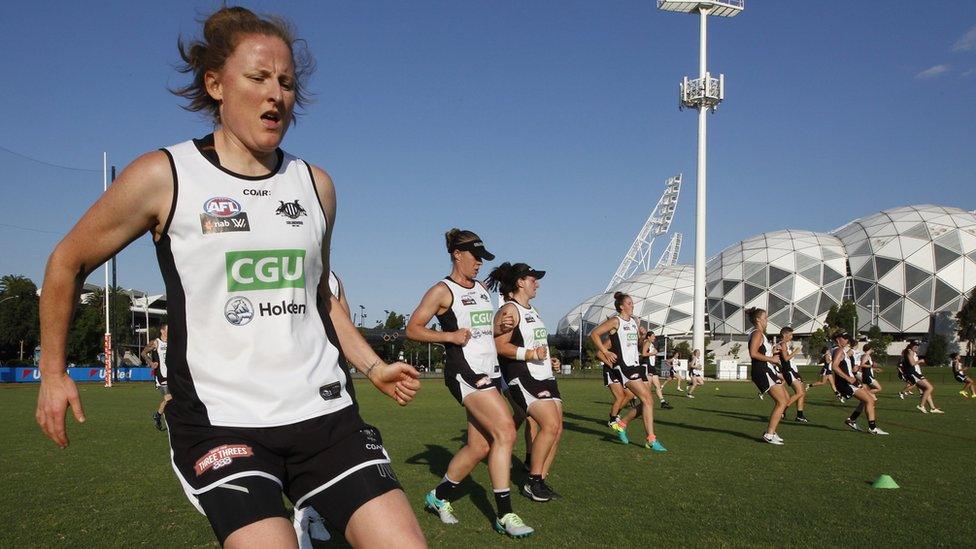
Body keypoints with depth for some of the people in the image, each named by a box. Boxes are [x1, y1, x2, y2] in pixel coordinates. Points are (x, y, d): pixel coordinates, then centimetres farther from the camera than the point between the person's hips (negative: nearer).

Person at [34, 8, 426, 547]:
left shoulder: (315, 184, 8)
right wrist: (53, 373, 13)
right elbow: (67, 262, 10)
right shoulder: (163, 177, -3)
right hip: (218, 420, -3)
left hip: (324, 410, 3)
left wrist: (372, 366, 14)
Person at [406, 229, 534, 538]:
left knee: (480, 446, 8)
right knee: (505, 431, -19)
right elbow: (412, 329, -6)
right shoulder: (442, 291, -4)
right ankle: (504, 514, -11)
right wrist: (450, 335, -17)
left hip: (490, 372, 8)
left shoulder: (482, 289, 18)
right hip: (465, 371, -8)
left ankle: (439, 496, 28)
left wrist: (502, 326, 6)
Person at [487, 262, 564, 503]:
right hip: (522, 378, -9)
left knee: (556, 429, 2)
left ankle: (541, 479, 12)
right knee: (550, 425, -18)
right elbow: (499, 346, -20)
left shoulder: (532, 311, 20)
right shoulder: (509, 310, -9)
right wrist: (530, 354, -24)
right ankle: (532, 482, -5)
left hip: (544, 376, 9)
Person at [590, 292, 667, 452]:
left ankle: (622, 424, 22)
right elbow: (594, 334, -10)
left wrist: (642, 334, 13)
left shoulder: (634, 321, 15)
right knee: (647, 400, -14)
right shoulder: (615, 321, -8)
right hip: (624, 366, -9)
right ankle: (651, 440, -11)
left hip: (636, 365, 9)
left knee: (647, 401, 5)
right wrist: (606, 352, -10)